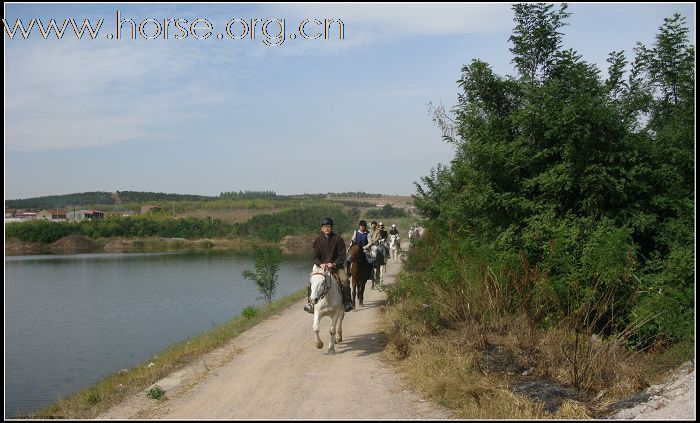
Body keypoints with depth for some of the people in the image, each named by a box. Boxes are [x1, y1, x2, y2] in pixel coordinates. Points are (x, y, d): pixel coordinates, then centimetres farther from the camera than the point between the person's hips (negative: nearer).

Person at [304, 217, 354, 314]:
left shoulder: (338, 239, -2)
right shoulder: (318, 240, 3)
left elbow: (342, 255, -4)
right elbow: (315, 257, 3)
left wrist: (334, 264, -20)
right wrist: (320, 264, -18)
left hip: (336, 265, -2)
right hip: (321, 266, 2)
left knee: (345, 280, -27)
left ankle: (347, 302, -16)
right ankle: (310, 303, -6)